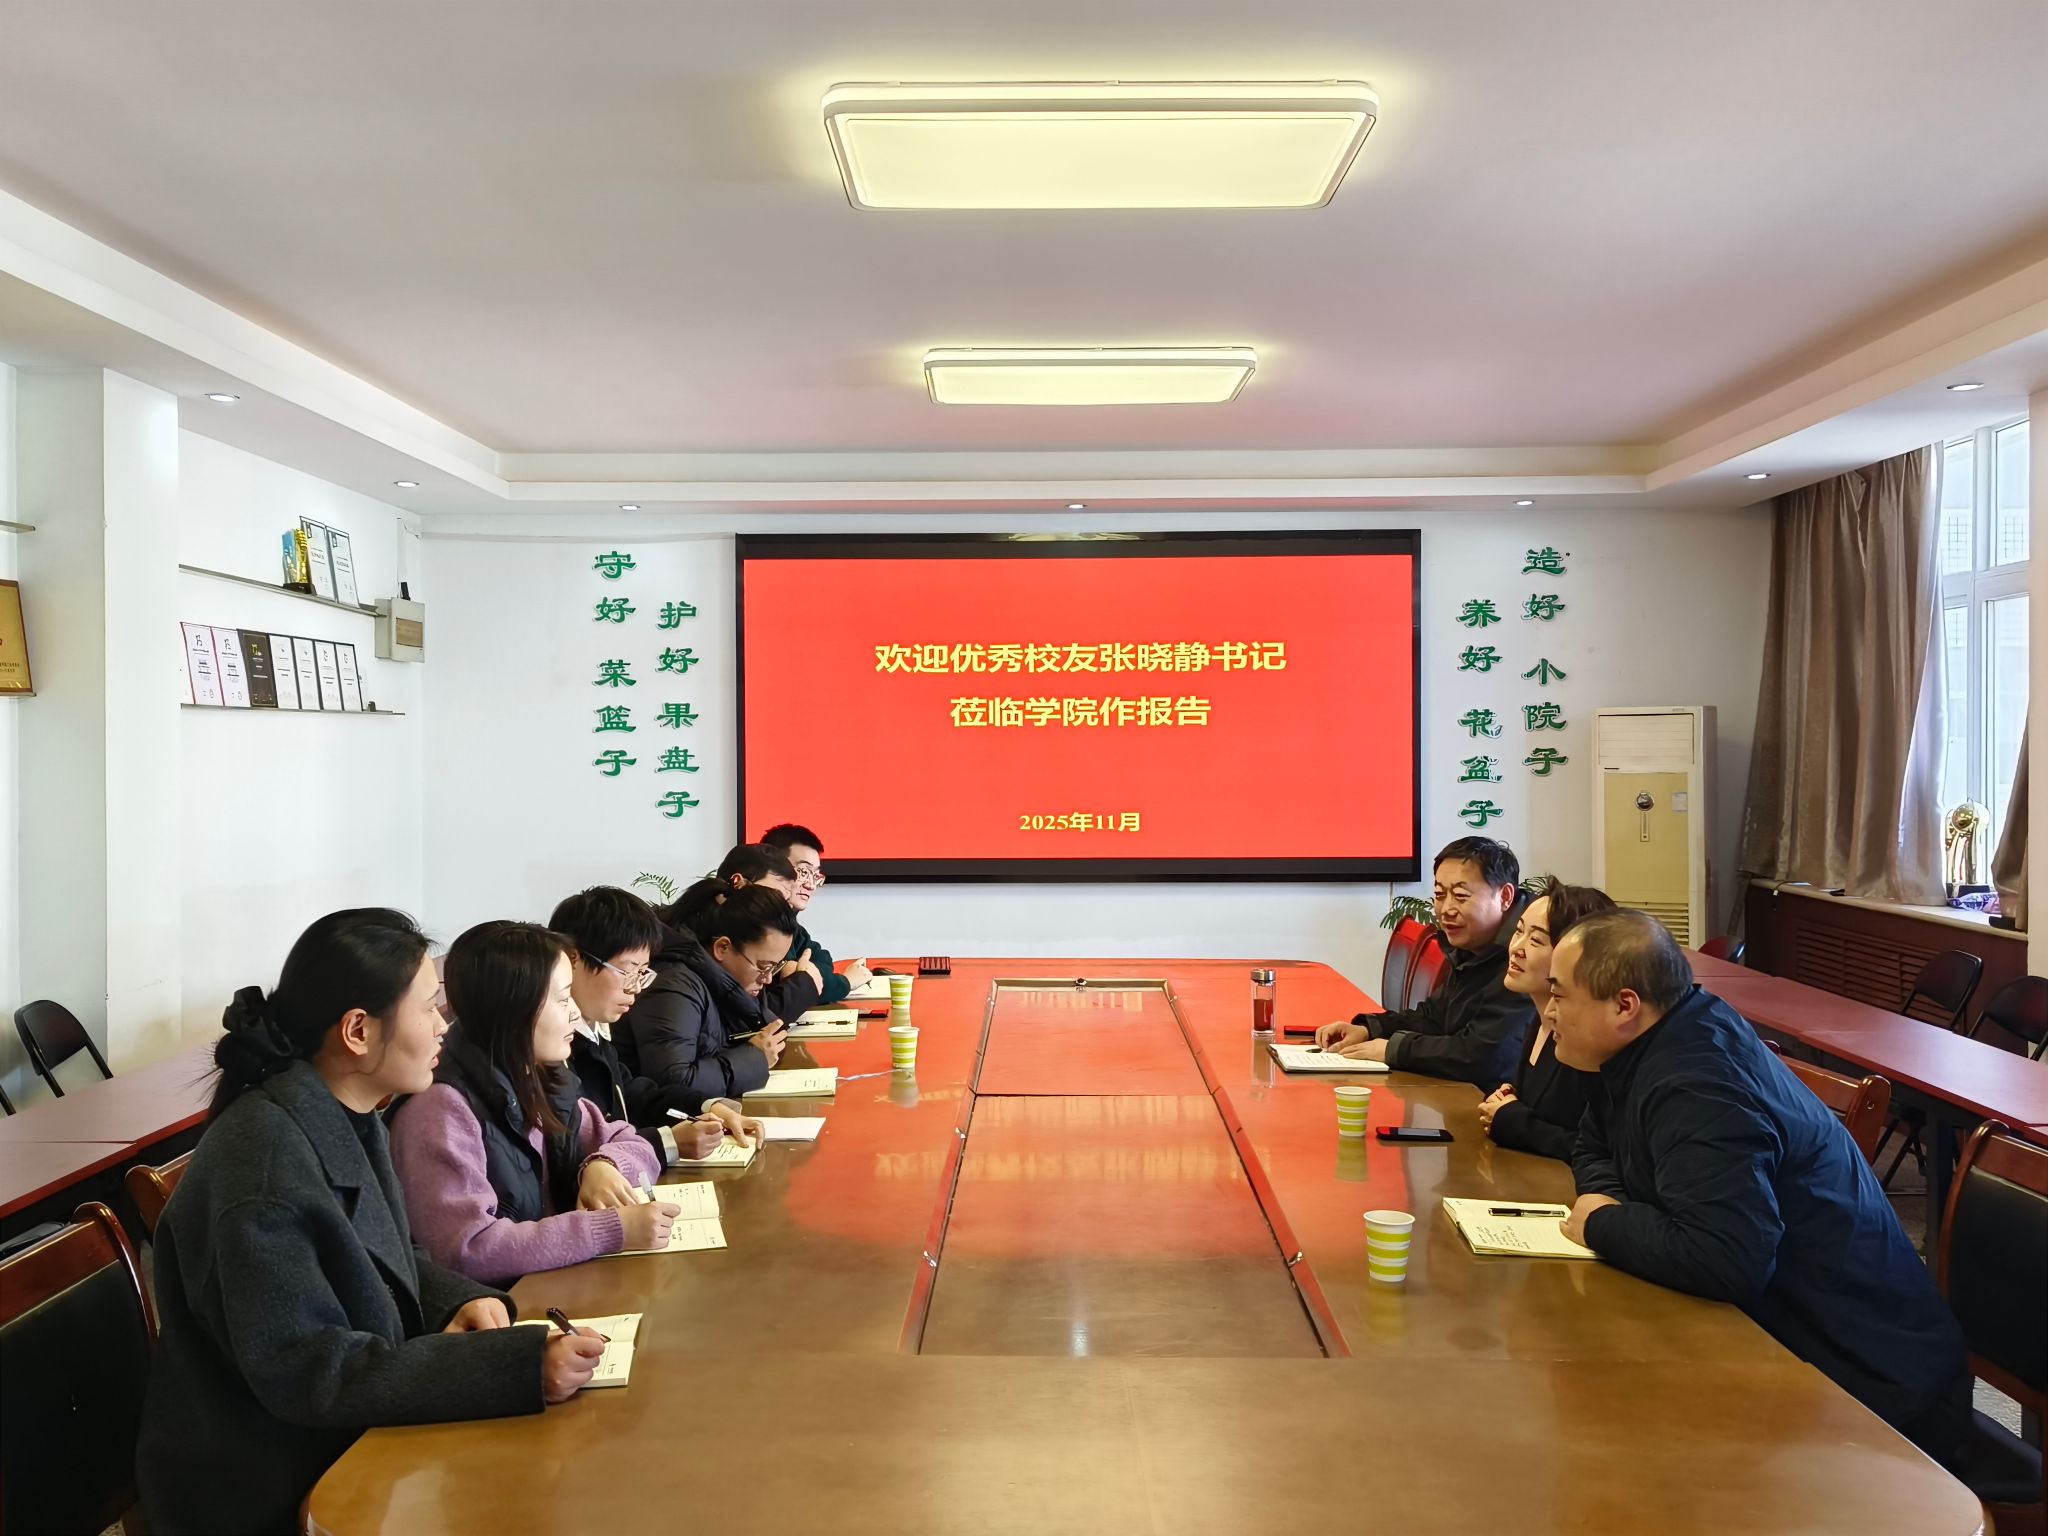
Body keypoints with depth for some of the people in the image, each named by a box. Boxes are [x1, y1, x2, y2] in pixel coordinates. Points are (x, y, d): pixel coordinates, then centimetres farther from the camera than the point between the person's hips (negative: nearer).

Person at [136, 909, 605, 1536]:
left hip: (342, 1442, 8)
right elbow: (307, 1372, -28)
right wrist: (518, 1366, -32)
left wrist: (459, 1301, -7)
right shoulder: (266, 1162, -27)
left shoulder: (344, 1120, 0)